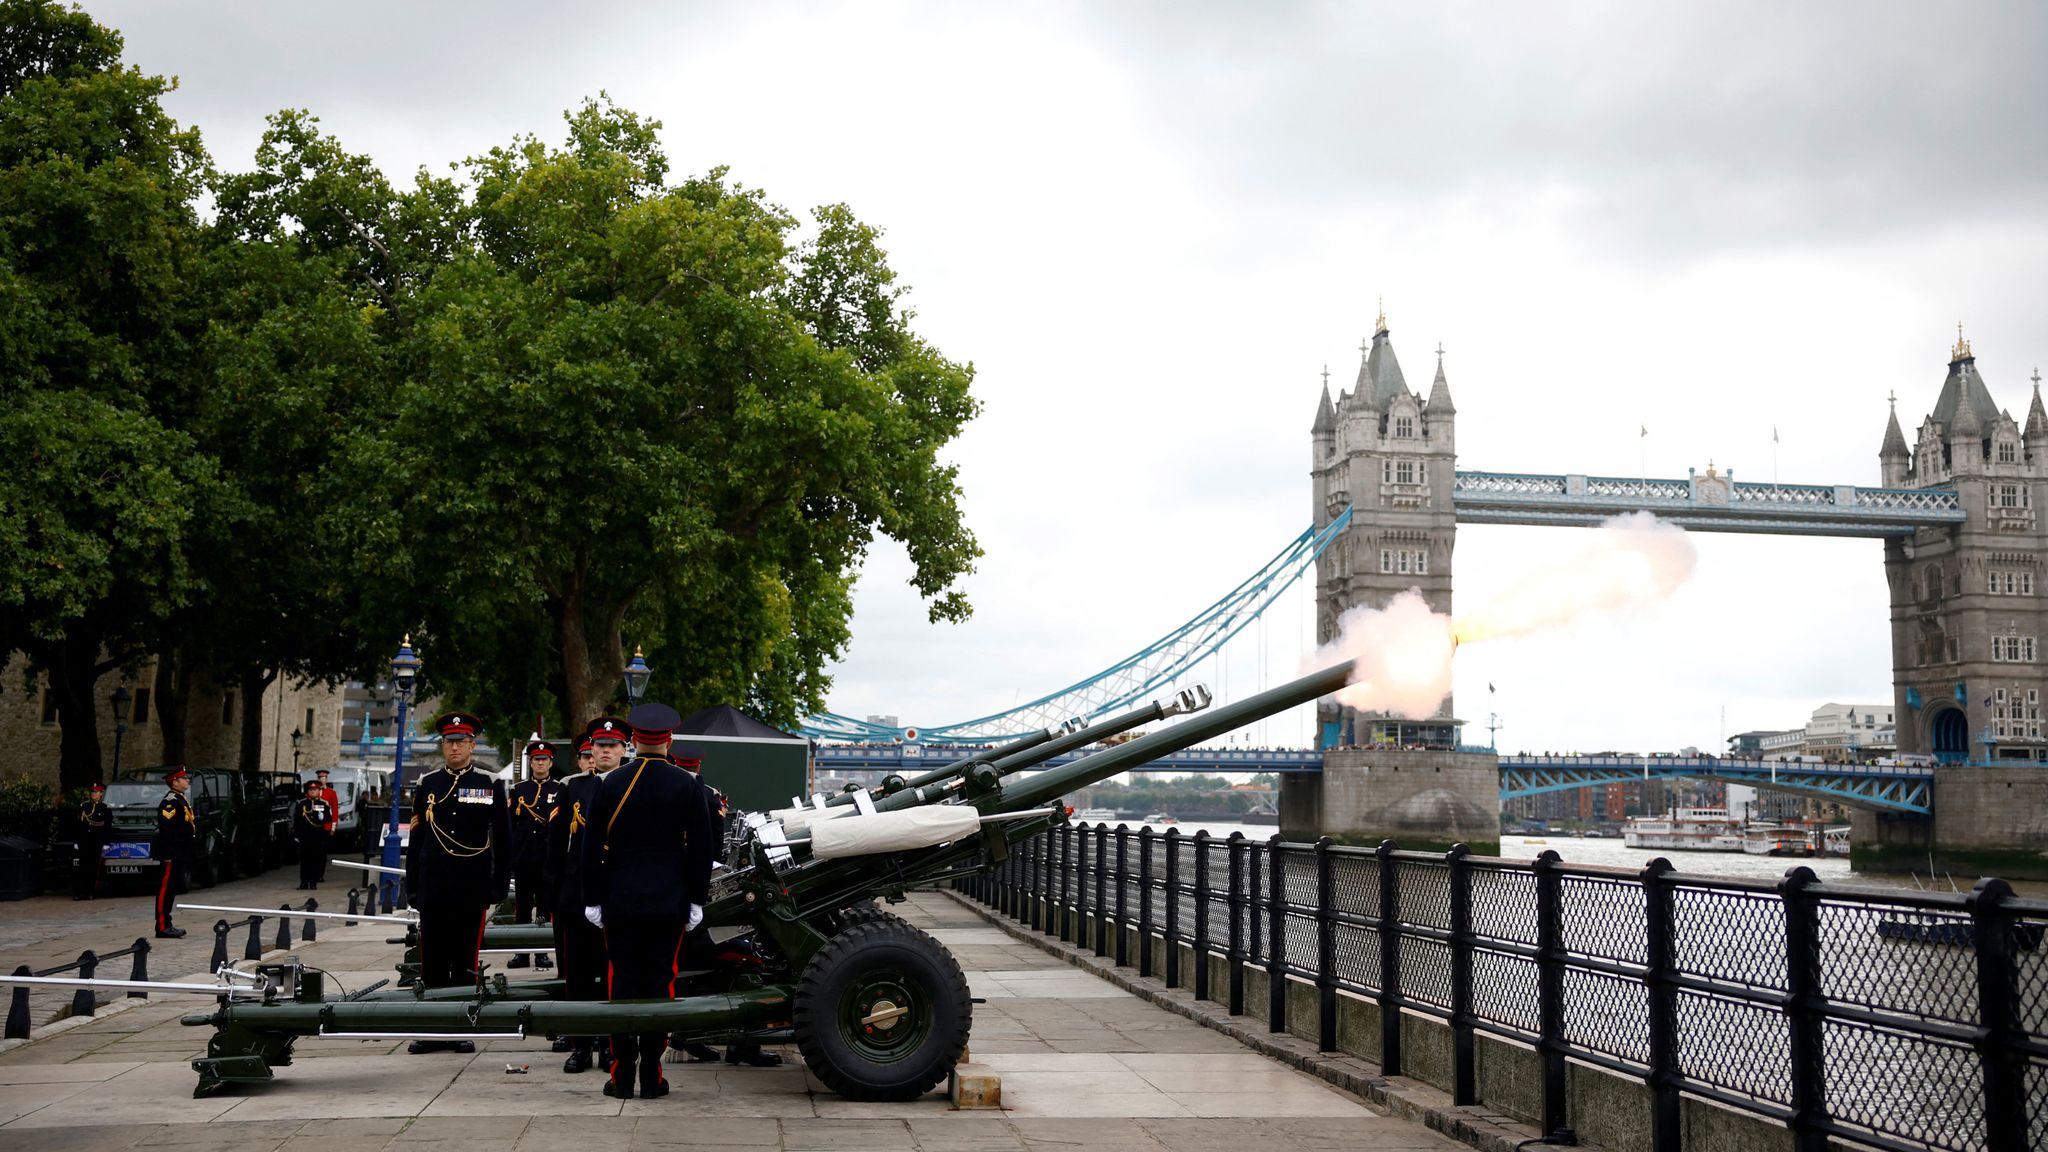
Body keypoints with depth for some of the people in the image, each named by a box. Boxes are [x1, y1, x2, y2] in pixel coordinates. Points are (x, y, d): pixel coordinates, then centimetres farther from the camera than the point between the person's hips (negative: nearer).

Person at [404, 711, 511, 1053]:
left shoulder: (490, 785, 3)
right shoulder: (426, 785, 9)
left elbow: (502, 840, 3)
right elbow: (415, 838, 10)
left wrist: (500, 885, -2)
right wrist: (412, 886, 6)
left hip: (472, 887, -2)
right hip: (433, 887, 2)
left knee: (465, 960, 3)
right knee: (432, 961, 5)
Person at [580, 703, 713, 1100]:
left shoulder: (611, 784, -3)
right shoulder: (688, 785, -2)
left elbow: (592, 847, 0)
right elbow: (701, 848, -1)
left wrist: (592, 900, 6)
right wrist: (697, 900, 6)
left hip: (620, 902, 0)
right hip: (669, 903, 0)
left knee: (623, 982, 5)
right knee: (660, 983, 4)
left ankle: (622, 1075, 6)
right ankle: (652, 1076, 6)